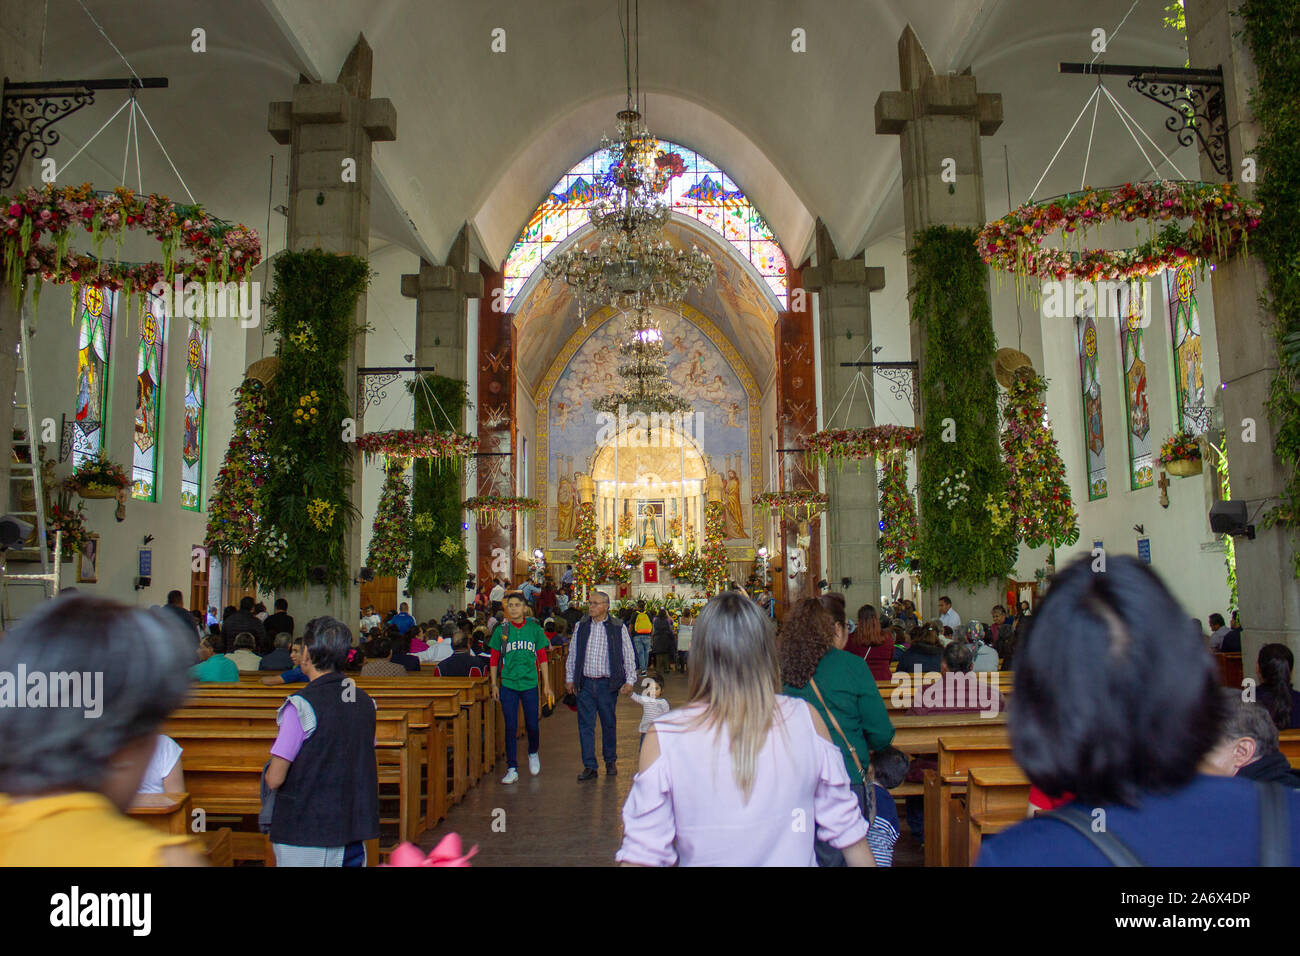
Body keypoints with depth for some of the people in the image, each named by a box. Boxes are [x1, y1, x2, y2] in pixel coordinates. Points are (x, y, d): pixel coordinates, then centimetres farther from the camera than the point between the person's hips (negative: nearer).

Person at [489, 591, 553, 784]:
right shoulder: (501, 630, 1)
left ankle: (533, 753, 36)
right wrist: (494, 685, 3)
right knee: (510, 727, 1)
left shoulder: (535, 629, 1)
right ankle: (512, 769, 9)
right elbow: (494, 660, 7)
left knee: (532, 725, 6)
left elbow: (542, 658, 4)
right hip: (508, 685, 0)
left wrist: (546, 685, 2)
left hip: (530, 684, 0)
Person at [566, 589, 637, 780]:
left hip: (608, 684, -2)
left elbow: (629, 655, 1)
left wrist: (629, 680, -4)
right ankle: (589, 766, 8)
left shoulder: (618, 627, -2)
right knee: (586, 725, 1)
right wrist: (569, 678, 11)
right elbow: (572, 654, 14)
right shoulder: (581, 626, 7)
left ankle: (611, 762, 26)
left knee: (609, 724, 9)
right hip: (585, 684, 2)